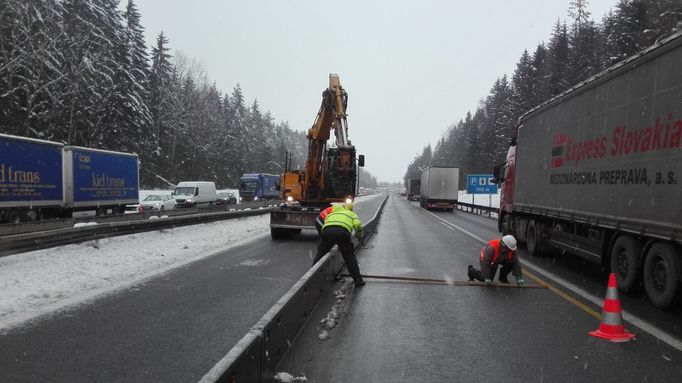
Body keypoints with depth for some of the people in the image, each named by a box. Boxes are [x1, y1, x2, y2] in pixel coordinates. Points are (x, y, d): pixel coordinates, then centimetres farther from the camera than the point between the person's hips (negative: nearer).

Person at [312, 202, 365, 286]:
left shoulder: (330, 214, 43)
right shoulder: (352, 214, 32)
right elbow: (358, 225, 11)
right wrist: (359, 236, 28)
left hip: (327, 231, 2)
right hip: (342, 231, -2)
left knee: (320, 254, 19)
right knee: (349, 257, 11)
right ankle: (358, 280, 14)